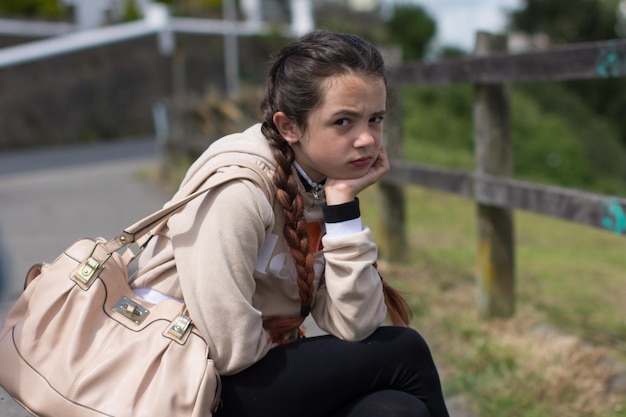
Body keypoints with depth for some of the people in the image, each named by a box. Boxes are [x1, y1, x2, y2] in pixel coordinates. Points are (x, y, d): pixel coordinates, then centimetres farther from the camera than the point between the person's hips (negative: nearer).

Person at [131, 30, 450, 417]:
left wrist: (343, 205, -14)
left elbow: (355, 328, -10)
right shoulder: (237, 191, -20)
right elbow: (231, 350, -24)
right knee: (403, 352, -13)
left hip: (263, 373, 6)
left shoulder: (323, 192, 1)